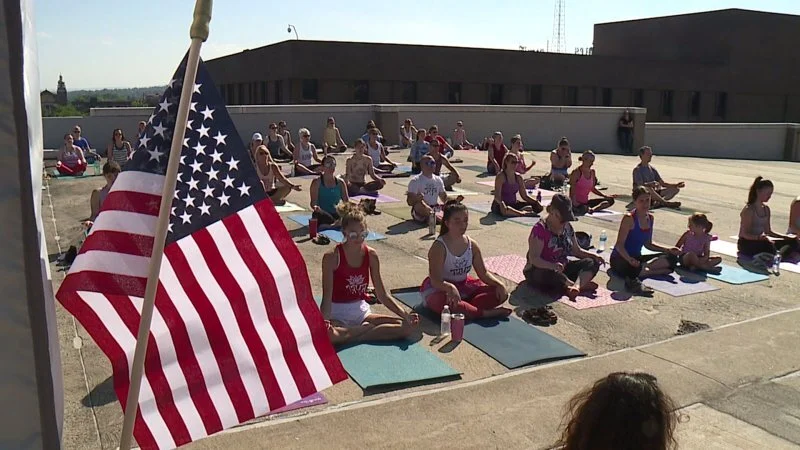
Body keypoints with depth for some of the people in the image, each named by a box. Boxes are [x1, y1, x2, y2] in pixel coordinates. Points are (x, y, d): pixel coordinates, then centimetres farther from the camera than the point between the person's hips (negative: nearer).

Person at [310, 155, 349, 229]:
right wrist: (315, 207, -32)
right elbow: (313, 202, -8)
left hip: (336, 214, 3)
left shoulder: (340, 182, 11)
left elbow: (346, 201, 10)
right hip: (322, 215, -3)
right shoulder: (317, 182, 0)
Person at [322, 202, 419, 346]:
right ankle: (366, 329, -13)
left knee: (409, 326, -16)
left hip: (362, 313, 5)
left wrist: (405, 315, -7)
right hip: (338, 316, -4)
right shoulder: (332, 257, -13)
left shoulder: (371, 255, 0)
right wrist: (323, 324, -32)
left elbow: (382, 295, 5)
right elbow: (327, 298, -14)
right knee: (325, 335, -41)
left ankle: (352, 337, -14)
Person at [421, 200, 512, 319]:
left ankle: (464, 308, -22)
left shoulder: (472, 245, -2)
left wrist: (499, 284, -15)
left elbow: (483, 273, 4)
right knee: (444, 303, -42)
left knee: (500, 293, -7)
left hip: (464, 286, 7)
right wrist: (450, 287, -48)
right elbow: (435, 280, -27)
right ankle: (485, 313, -28)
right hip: (439, 289, -6)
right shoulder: (439, 247, -21)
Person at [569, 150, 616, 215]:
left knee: (610, 200, 0)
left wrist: (605, 196, 14)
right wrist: (574, 203, -24)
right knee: (584, 209, -43)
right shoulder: (577, 172, -11)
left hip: (585, 202, 9)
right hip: (577, 203, -8)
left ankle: (593, 209, -20)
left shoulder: (592, 172, 9)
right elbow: (572, 189, -13)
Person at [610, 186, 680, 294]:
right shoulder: (629, 218, -15)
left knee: (672, 258, -5)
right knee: (633, 268, -44)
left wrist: (668, 250, 7)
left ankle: (643, 269, -17)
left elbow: (648, 244, 17)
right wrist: (630, 260, -36)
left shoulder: (650, 218, 7)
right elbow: (619, 245, -19)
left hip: (636, 258, 9)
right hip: (620, 259, -9)